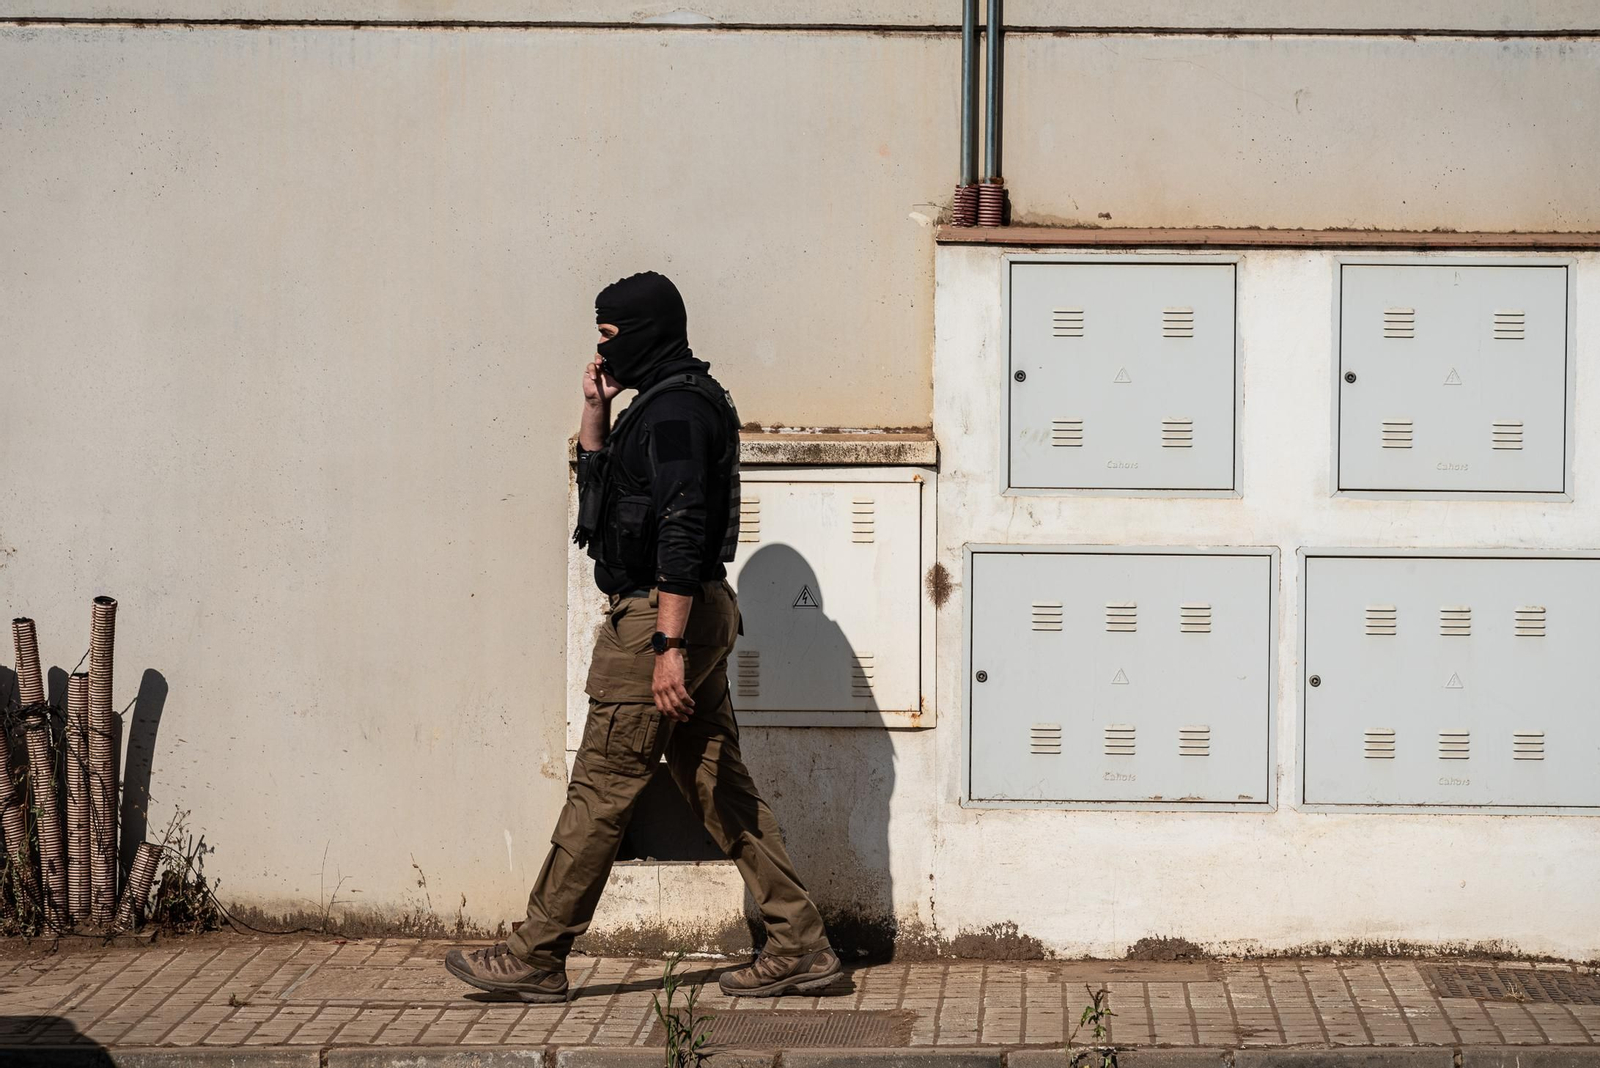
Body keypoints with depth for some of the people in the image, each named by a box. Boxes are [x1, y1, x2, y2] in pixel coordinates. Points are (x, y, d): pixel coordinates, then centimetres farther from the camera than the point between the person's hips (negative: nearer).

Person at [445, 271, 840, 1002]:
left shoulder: (673, 408, -15)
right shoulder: (670, 403, 19)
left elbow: (682, 532, -23)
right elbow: (596, 485, 30)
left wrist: (668, 646, -28)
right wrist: (595, 408, 16)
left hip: (661, 613, -11)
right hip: (695, 615, 11)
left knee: (601, 789, -4)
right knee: (718, 786, 10)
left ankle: (536, 957, 4)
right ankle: (799, 947, 10)